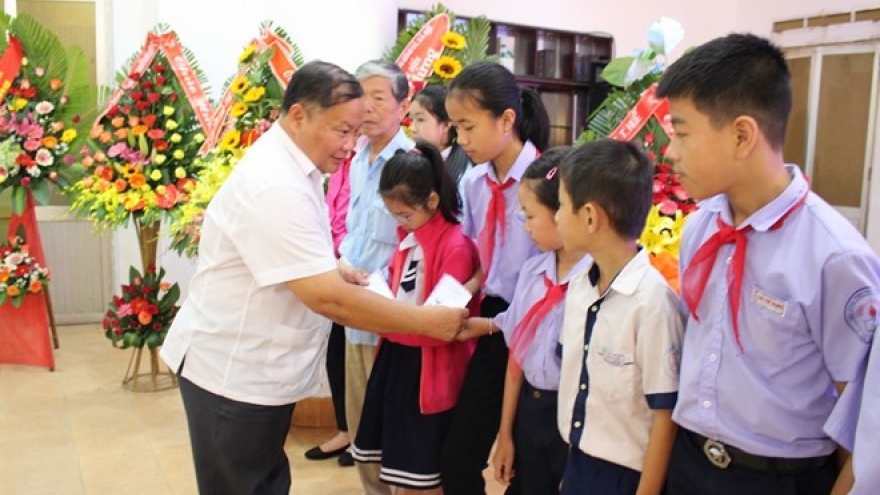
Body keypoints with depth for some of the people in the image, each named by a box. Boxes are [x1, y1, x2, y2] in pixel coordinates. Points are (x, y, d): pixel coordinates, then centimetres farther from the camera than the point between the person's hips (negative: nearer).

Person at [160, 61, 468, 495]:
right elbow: (328, 298, -29)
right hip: (234, 372, -9)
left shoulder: (288, 167, 6)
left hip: (258, 366, 9)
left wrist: (342, 274, 3)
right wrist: (427, 322, -22)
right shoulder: (276, 186, -26)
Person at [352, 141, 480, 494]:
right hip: (396, 354, 8)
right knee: (400, 454, 20)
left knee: (427, 466, 8)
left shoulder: (455, 245, -21)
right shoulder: (406, 234, 6)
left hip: (429, 364, -8)